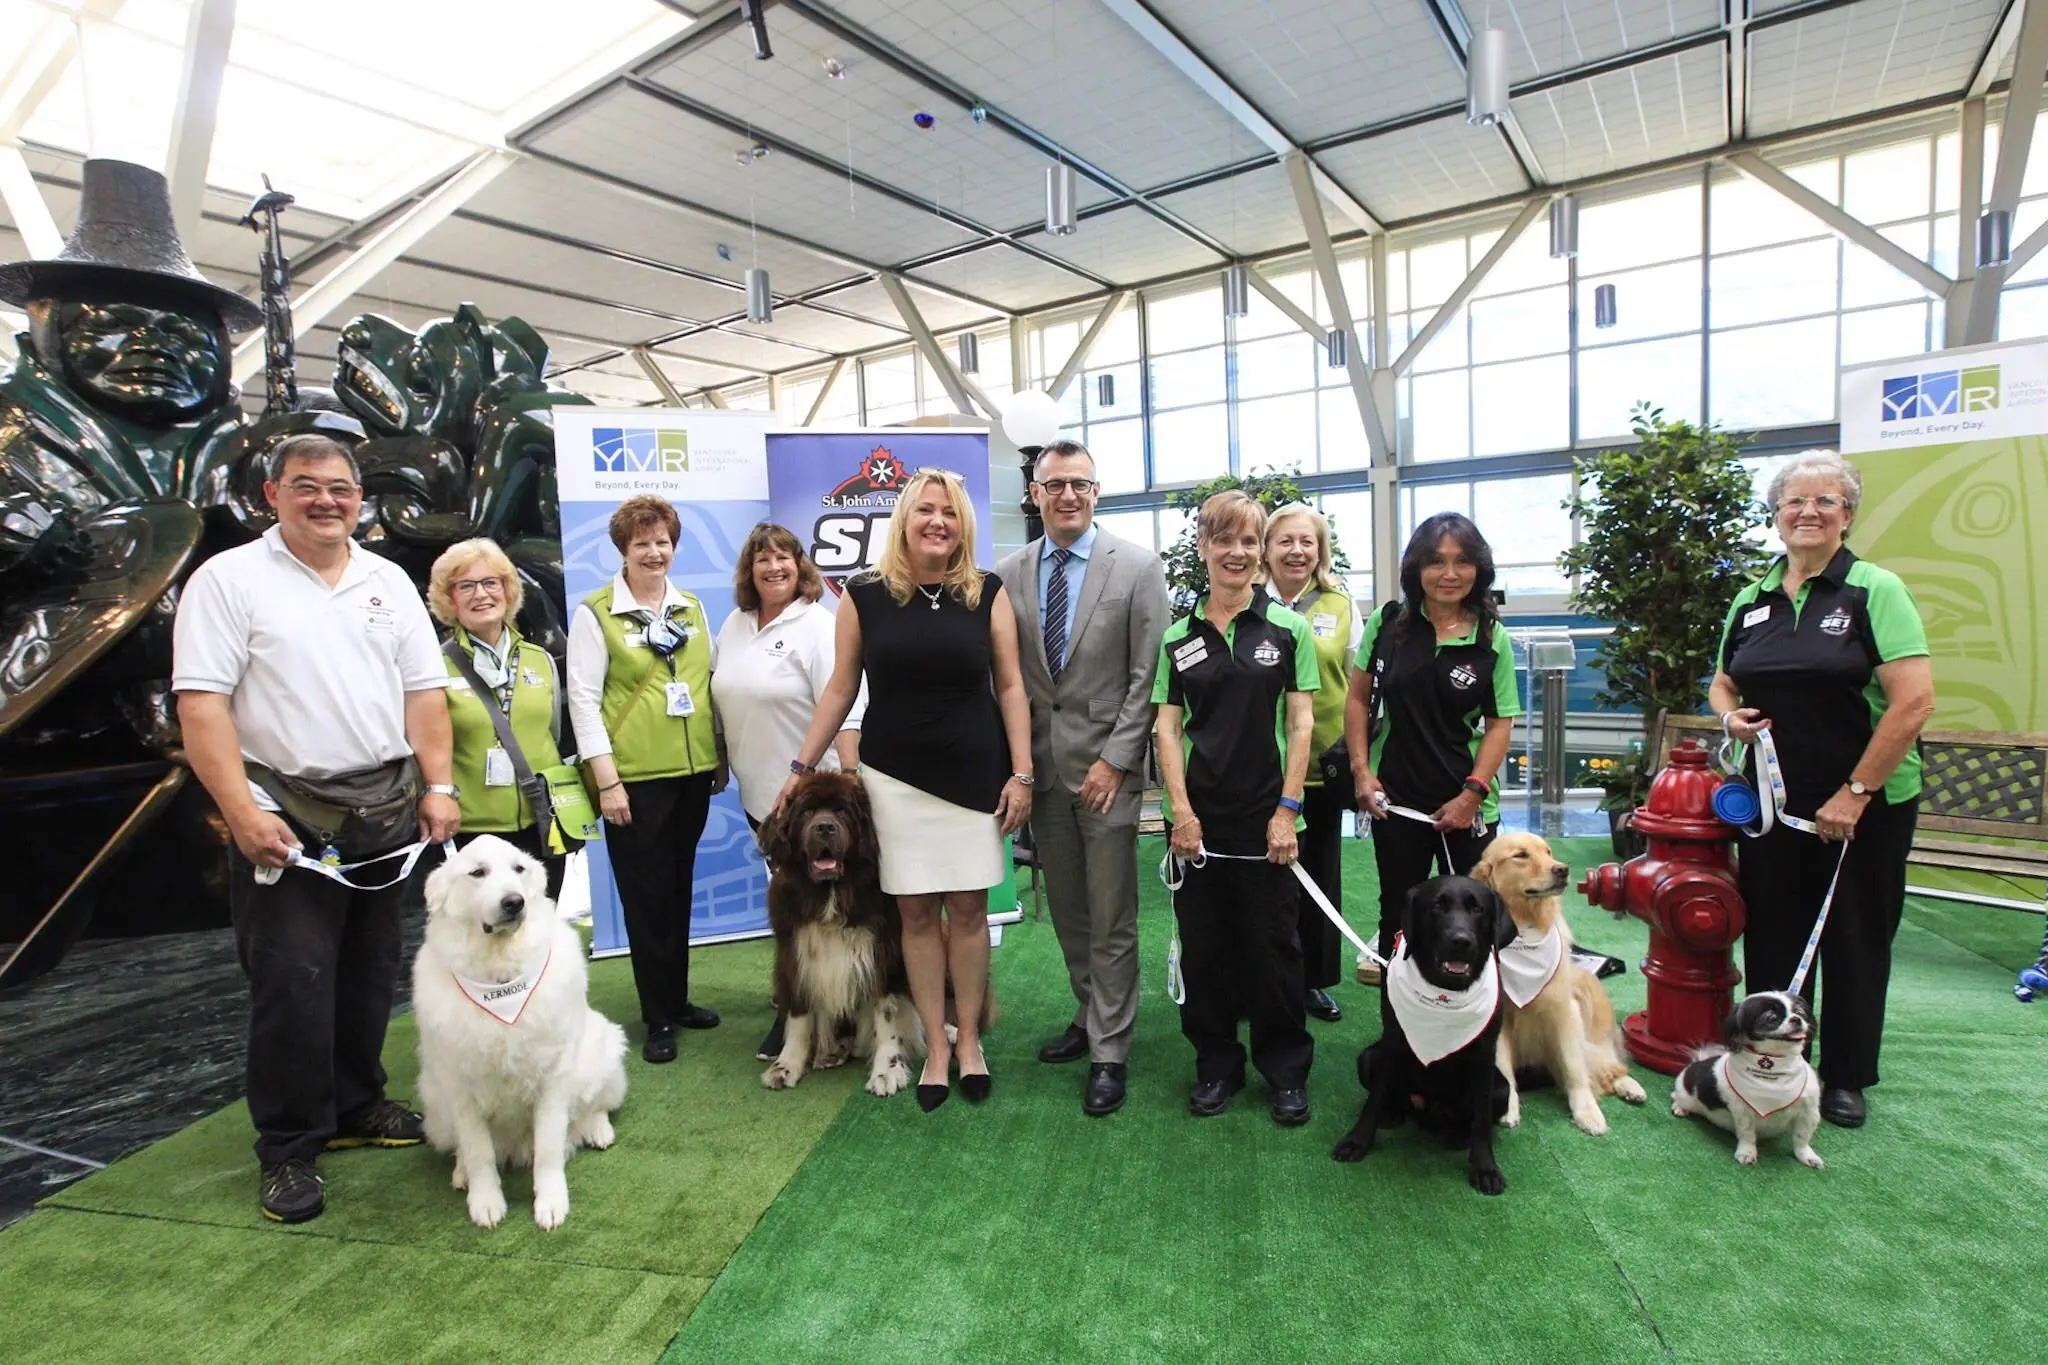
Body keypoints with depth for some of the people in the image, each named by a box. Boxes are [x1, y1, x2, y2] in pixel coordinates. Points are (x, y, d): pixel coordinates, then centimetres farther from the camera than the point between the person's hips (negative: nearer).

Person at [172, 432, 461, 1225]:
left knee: (369, 975, 14)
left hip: (386, 809, 5)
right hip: (285, 817, -4)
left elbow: (423, 691, 10)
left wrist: (438, 786, 1)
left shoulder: (388, 582, 11)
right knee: (293, 985, -2)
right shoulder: (230, 579, -3)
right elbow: (201, 704, -10)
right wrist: (243, 811, -18)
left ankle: (356, 1107, 31)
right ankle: (288, 1149, 14)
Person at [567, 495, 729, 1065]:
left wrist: (720, 756, 14)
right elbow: (584, 699, -8)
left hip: (693, 771, 5)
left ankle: (677, 999, 30)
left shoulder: (691, 607, 10)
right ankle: (657, 1018, 17)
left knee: (680, 889, 15)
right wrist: (606, 780, -12)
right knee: (645, 897, 4)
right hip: (634, 777, -5)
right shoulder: (595, 613, -5)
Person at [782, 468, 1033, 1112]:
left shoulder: (988, 594, 0)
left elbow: (1010, 686, 2)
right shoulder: (864, 596, 1)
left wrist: (1022, 774, -3)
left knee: (968, 909, 6)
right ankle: (935, 1045, 21)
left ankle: (969, 1038, 24)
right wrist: (802, 767, 5)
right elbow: (840, 688, 7)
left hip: (974, 774, 0)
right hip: (894, 775, 0)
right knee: (916, 912, 6)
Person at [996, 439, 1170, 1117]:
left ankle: (1109, 1051, 16)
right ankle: (1090, 1017, 34)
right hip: (1041, 766, 4)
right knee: (1066, 910, 15)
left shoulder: (1137, 567, -5)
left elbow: (1148, 676, -7)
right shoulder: (1009, 574, 5)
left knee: (1111, 919, 3)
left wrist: (1114, 759, -12)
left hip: (1106, 766, -4)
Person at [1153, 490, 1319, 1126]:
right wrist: (1181, 808, -5)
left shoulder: (1287, 628, 0)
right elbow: (1169, 726, 4)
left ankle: (1286, 1069, 25)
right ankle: (1216, 1064, 27)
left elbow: (1300, 722, -2)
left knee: (1272, 947, 6)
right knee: (1204, 946, 9)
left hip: (1265, 819, -2)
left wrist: (1287, 809, -8)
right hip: (1198, 818, 2)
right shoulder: (1179, 638, 6)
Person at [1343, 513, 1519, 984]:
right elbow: (1358, 698, 4)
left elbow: (1500, 724, -2)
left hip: (1466, 805, 0)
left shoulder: (1492, 639, -3)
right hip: (1394, 800, 1)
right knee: (1398, 916, 13)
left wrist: (1472, 793, -12)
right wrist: (1361, 770, -3)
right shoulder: (1389, 622, -1)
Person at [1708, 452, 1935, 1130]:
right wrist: (1730, 715, -5)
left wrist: (1855, 793, -16)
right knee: (1771, 938, 11)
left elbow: (1915, 702, -16)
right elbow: (1723, 684, 19)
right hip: (1773, 802, 4)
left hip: (1866, 806, -4)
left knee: (1855, 943, 9)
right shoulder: (1751, 601, 7)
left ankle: (1846, 1080, 27)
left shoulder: (1875, 590, -9)